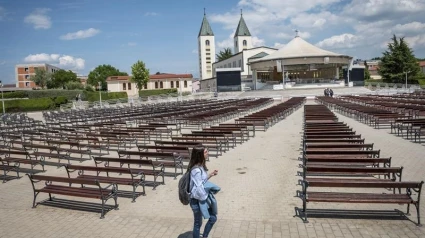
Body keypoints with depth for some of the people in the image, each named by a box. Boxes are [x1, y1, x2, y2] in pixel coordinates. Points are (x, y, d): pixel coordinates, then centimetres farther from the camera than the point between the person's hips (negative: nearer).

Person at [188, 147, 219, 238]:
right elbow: (198, 188, -28)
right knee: (198, 223, 10)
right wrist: (206, 197, -11)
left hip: (203, 198, 9)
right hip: (198, 201, -9)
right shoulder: (196, 170, -28)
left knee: (213, 218, 18)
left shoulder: (201, 167, 2)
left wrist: (210, 175, 4)